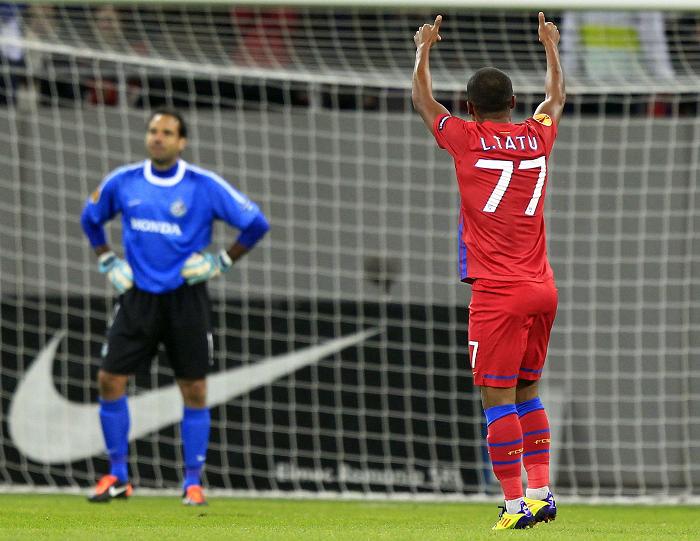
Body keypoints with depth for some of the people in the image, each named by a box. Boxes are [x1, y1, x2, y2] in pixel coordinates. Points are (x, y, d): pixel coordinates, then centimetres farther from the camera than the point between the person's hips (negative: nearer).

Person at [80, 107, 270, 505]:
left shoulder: (205, 186, -7)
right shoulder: (122, 183, 2)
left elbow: (256, 223, -1)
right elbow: (91, 218, 21)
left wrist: (222, 262, -4)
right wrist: (108, 262, 11)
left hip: (187, 300, -2)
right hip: (139, 296, 2)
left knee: (194, 391, -1)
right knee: (110, 381, -4)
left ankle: (193, 482, 10)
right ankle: (118, 476, 8)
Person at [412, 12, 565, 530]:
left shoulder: (467, 139, -5)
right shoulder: (538, 137, 7)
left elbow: (423, 101, 14)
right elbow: (557, 97, 30)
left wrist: (424, 49, 29)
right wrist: (551, 46, 46)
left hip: (498, 293, -6)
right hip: (542, 287, 6)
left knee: (498, 398, -5)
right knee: (527, 392, 16)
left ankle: (516, 504, -9)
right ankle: (541, 492, 12)